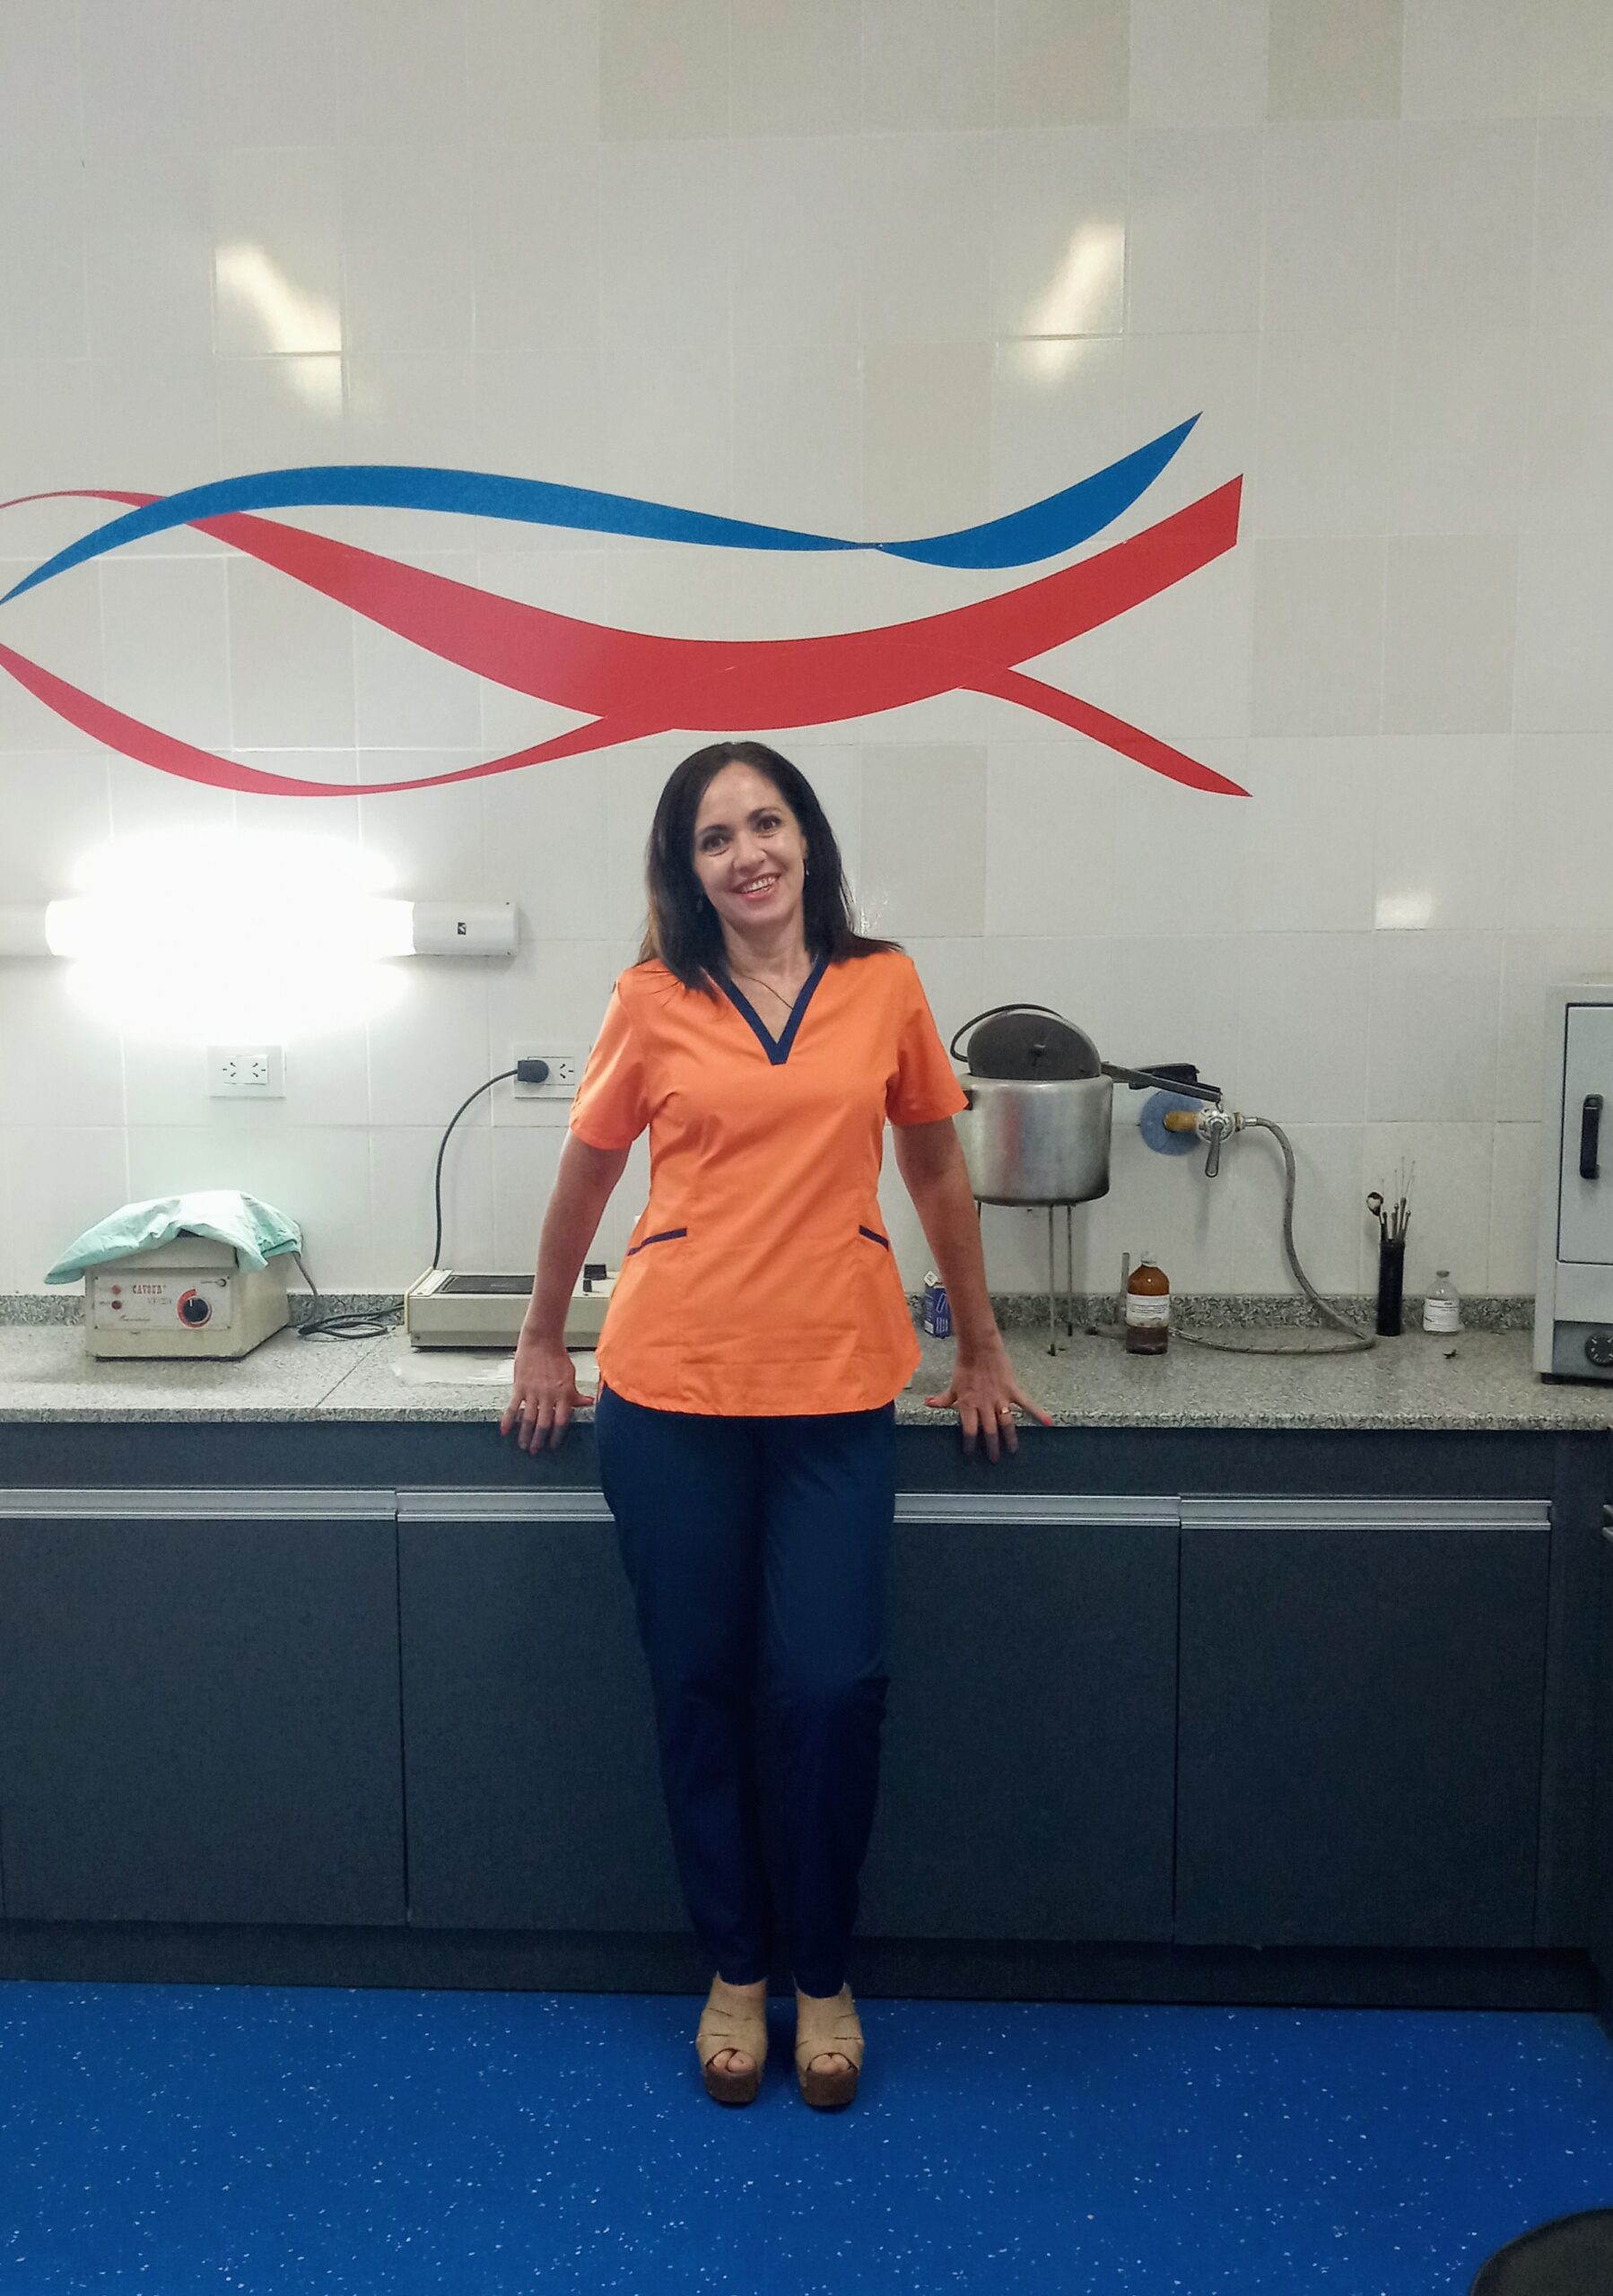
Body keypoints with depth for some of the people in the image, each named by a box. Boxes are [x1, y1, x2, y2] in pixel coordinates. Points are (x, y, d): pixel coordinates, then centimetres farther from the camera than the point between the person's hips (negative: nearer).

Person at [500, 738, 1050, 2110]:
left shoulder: (883, 989, 4)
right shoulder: (654, 1005, 2)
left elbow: (938, 1174, 12)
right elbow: (585, 1180, 13)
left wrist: (982, 1352, 16)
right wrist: (543, 1344, 20)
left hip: (839, 1389, 0)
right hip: (671, 1386, 0)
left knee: (832, 1687, -1)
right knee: (700, 1687, 9)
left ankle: (826, 1979, 24)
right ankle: (736, 1971, 31)